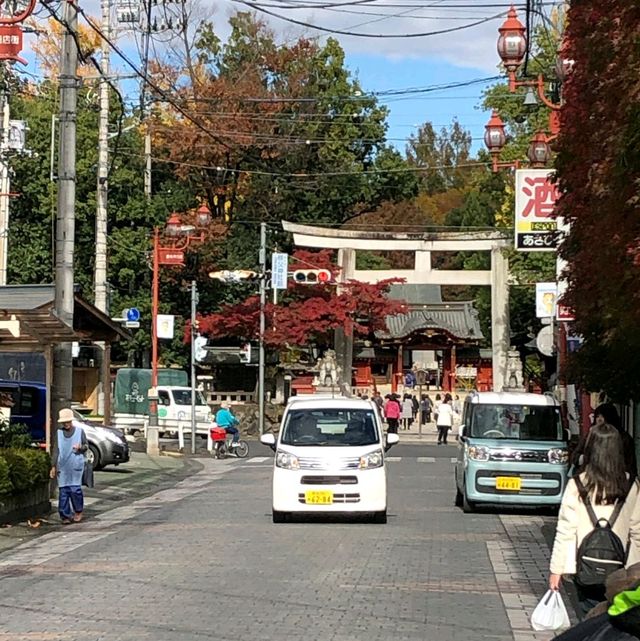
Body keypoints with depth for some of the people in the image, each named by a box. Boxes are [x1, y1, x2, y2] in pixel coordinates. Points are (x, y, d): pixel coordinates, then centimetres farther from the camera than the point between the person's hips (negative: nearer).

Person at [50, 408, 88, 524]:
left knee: (75, 489, -7)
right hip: (62, 466, 2)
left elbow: (86, 445, 11)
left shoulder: (79, 431, 3)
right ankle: (65, 515, 6)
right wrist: (53, 466, 8)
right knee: (63, 491, 0)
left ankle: (78, 511, 14)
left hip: (76, 466, -2)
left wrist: (81, 448, -13)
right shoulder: (59, 433, 8)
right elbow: (56, 450, 11)